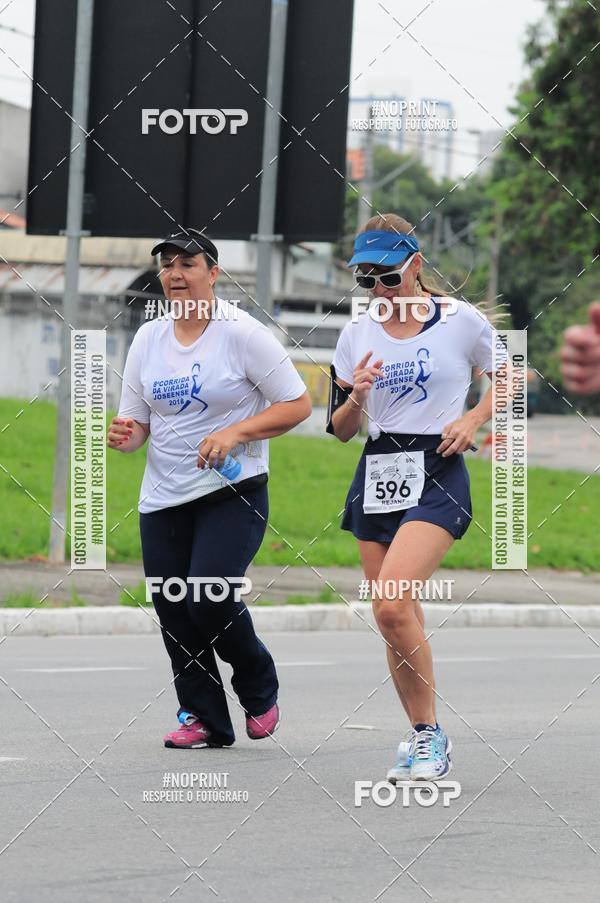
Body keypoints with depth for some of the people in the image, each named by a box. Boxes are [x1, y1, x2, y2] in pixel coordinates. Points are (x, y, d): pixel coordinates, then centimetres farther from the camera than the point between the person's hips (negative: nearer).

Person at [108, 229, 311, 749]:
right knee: (173, 612, 1)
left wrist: (235, 433, -19)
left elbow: (298, 405, -8)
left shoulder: (242, 332, -8)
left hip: (234, 492, -5)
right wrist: (126, 435, -10)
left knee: (210, 599, -19)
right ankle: (203, 719, 16)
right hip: (163, 500, 6)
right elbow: (137, 421, 15)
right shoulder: (148, 339, 9)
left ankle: (259, 687, 8)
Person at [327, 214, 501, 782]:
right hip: (376, 476, 5)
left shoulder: (460, 320, -3)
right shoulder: (356, 335, 9)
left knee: (391, 604, -21)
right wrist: (357, 397, -9)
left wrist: (471, 421, -6)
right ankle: (422, 737, 19)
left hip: (436, 476, -5)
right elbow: (340, 429, 12)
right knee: (395, 619, 5)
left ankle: (429, 734, -10)